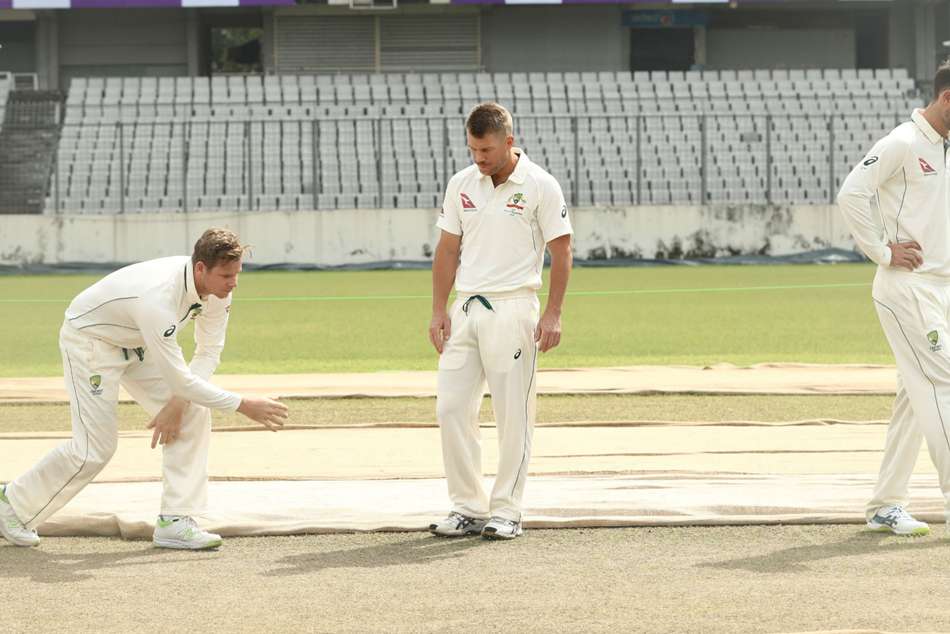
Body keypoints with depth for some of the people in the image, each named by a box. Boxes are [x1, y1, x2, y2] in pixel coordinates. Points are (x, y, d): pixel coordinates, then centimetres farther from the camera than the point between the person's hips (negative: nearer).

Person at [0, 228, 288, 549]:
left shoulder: (217, 286, -18)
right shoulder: (158, 297, -42)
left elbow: (209, 351, -6)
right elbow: (178, 378, -37)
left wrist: (176, 404, -18)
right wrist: (243, 405, -33)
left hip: (136, 343, 8)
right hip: (88, 338, -8)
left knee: (194, 412, -8)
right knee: (95, 448, -11)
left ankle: (174, 521, -4)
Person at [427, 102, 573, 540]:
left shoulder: (540, 186, -4)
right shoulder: (461, 184, 9)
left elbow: (561, 251, -4)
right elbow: (448, 250, 14)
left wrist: (553, 314, -10)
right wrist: (438, 309, 6)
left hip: (512, 310, -5)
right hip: (466, 307, 5)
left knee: (513, 414, -2)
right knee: (451, 407, 1)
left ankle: (506, 511, 5)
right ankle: (468, 508, 9)